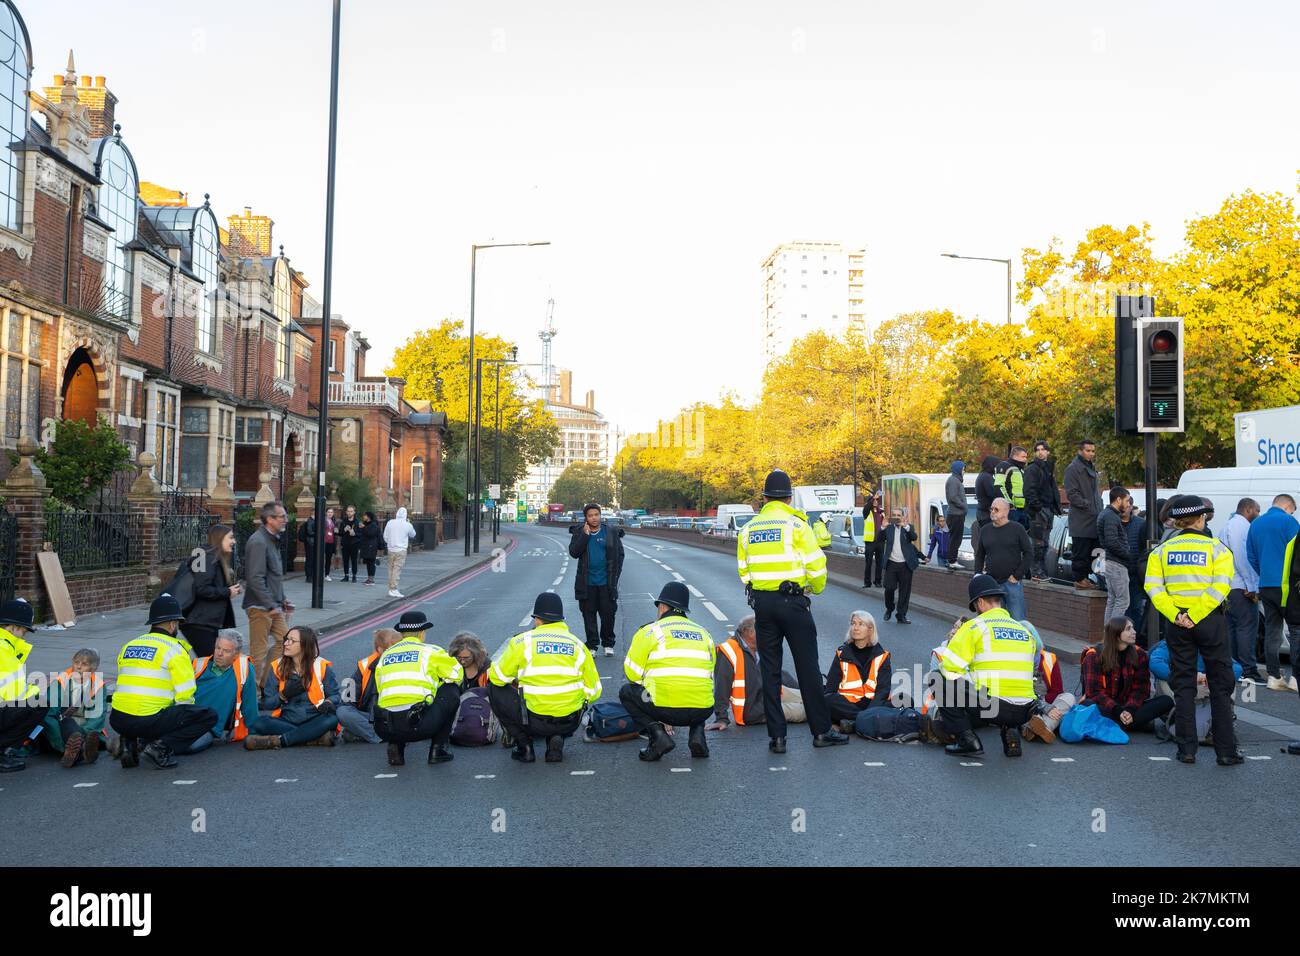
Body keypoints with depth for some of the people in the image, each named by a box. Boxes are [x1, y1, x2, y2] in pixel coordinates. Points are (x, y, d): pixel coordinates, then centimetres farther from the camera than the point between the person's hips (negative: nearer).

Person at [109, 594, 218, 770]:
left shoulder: (127, 647, 18)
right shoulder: (174, 649, -3)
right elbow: (184, 696, -6)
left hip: (118, 721, 7)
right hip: (149, 720, -7)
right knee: (209, 716, 2)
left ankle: (130, 742, 11)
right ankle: (162, 747, -11)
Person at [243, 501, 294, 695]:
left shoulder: (273, 540, 15)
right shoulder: (258, 542, -18)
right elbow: (255, 579, -23)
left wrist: (282, 600, 18)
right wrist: (271, 605, -22)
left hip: (274, 605, 10)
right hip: (260, 606, -10)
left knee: (283, 640, 12)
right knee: (259, 650, -2)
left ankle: (266, 682, 22)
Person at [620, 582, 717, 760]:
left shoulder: (650, 631, 6)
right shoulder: (704, 633, 21)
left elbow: (632, 673, 4)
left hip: (664, 709, -4)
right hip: (702, 711, 5)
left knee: (626, 692, 23)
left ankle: (657, 734, 1)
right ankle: (697, 734, 11)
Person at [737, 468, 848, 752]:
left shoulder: (748, 529, 8)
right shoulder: (796, 524, -5)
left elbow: (744, 571, 10)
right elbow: (815, 565, -8)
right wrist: (816, 589, 11)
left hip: (761, 603, 4)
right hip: (792, 601, -4)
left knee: (770, 670, 8)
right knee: (808, 667, 4)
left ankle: (776, 736, 9)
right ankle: (821, 731, 11)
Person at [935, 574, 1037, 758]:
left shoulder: (974, 626, -1)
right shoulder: (1025, 631, 17)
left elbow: (948, 668, -6)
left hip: (989, 705, -6)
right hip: (1023, 712, 6)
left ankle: (968, 741, 0)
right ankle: (1011, 730, 8)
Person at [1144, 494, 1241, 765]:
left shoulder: (1162, 550, 5)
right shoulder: (1217, 549, -2)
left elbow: (1153, 587, -7)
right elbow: (1220, 588, -14)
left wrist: (1175, 616, -12)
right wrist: (1194, 616, -16)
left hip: (1177, 623, 2)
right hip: (1210, 621, -2)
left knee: (1183, 686, 9)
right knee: (1220, 686, 7)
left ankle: (1187, 749, 8)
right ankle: (1226, 751, 8)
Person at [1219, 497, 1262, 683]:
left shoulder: (1227, 526, 23)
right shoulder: (1242, 525, -7)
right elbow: (1242, 557, -17)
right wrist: (1251, 586, -15)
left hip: (1227, 588, 10)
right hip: (1242, 587, -10)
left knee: (1231, 627, 10)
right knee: (1247, 627, -9)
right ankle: (1248, 671, -10)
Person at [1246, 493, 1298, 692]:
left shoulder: (1255, 524, 14)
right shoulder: (1288, 521, -7)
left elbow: (1251, 557, 18)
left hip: (1265, 586, 7)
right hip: (1286, 585, -6)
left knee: (1271, 631, 8)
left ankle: (1274, 677, 9)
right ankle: (1295, 677, -3)